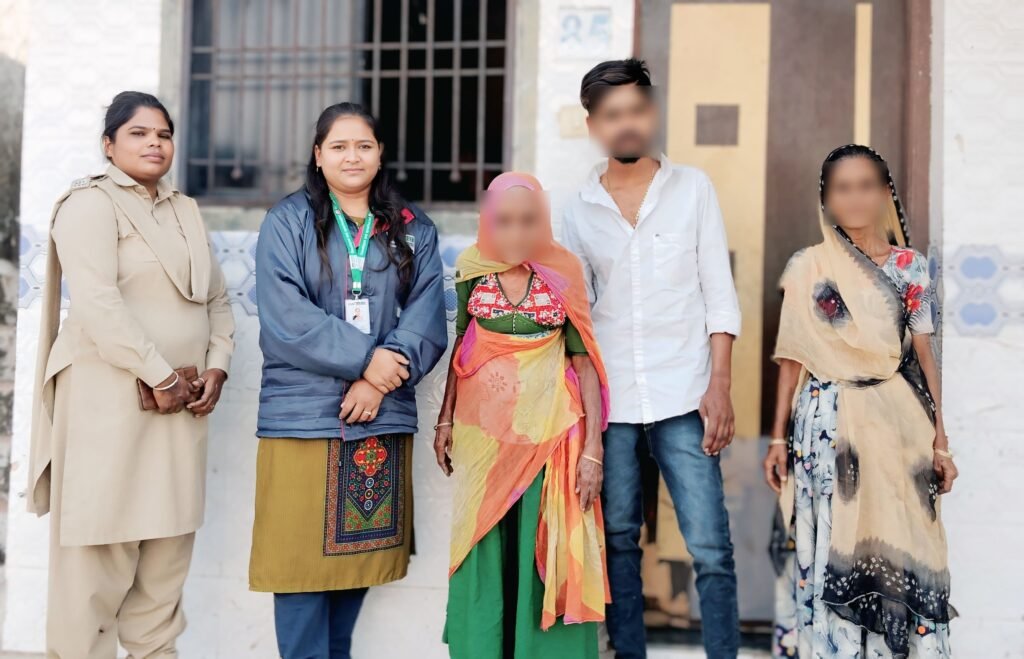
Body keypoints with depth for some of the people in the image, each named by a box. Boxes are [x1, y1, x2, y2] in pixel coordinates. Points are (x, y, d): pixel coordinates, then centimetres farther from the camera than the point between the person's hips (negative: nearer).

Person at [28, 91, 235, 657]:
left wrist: (216, 365, 2)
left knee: (167, 551, 10)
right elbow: (98, 306, -17)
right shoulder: (92, 204, -5)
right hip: (111, 395, -7)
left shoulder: (185, 211, 18)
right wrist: (161, 377, -16)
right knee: (98, 553, -3)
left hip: (181, 400, 7)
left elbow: (216, 298, 17)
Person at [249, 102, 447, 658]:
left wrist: (379, 380, -13)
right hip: (302, 416, -3)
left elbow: (426, 320, 1)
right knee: (302, 555, -1)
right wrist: (364, 358, -15)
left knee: (358, 551, 10)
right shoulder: (287, 221, 3)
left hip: (382, 418, 3)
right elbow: (284, 315, -9)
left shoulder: (413, 230, 11)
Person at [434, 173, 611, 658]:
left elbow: (584, 361, -4)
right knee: (484, 551, 9)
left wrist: (592, 448, -8)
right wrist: (445, 421, 9)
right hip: (482, 431, 2)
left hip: (550, 431, -2)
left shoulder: (563, 275, -6)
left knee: (545, 553, 2)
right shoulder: (472, 271, -1)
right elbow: (460, 349, 10)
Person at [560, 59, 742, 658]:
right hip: (607, 402, 2)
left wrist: (720, 385, -6)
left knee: (711, 547, -5)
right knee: (619, 541, 9)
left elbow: (720, 295, 3)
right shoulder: (580, 209, 9)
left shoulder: (692, 188, 6)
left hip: (683, 400, -1)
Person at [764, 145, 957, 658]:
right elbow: (792, 358, 5)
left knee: (896, 545, 2)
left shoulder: (911, 267, 5)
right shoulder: (807, 267, 3)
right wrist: (779, 437, 2)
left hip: (896, 424, 1)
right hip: (827, 422, -1)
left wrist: (940, 441, 4)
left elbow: (924, 356, 7)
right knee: (830, 545, 1)